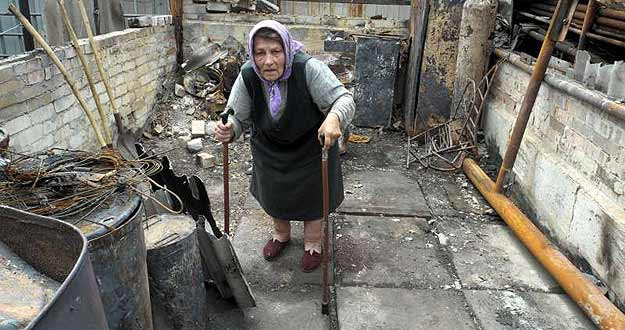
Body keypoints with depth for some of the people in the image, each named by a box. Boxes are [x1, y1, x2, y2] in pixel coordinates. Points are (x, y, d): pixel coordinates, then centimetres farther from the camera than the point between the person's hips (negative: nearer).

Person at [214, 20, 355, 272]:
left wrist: (334, 117, -59)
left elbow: (344, 99, -36)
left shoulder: (308, 68, -34)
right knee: (272, 193, 21)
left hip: (311, 146, -3)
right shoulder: (247, 76, -23)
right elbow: (237, 117, -16)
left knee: (312, 195, 14)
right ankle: (281, 234, 51)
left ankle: (313, 242, 42)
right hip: (269, 150, 3)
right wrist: (228, 130, -40)